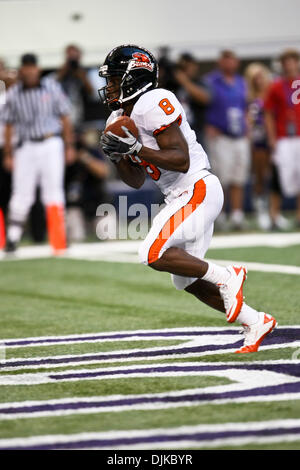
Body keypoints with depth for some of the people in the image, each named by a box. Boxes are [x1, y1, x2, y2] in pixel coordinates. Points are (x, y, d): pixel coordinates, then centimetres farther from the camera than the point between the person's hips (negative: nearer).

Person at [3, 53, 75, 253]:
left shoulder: (52, 87, 2)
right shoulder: (13, 94, 3)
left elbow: (65, 117, 5)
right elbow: (9, 125, 8)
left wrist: (69, 146, 1)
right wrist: (8, 154, 5)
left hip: (51, 145, -1)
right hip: (26, 147, 1)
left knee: (53, 190, -4)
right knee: (21, 194, -1)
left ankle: (59, 241, -3)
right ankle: (12, 238, 7)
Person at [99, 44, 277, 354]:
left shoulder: (153, 104, -16)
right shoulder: (120, 119, 13)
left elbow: (182, 160, -22)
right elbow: (136, 181, 17)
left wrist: (136, 148, -26)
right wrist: (117, 156, -1)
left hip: (198, 190, -10)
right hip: (182, 198, 10)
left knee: (153, 254, -22)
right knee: (186, 280, 12)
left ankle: (225, 277, -7)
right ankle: (255, 323, 21)